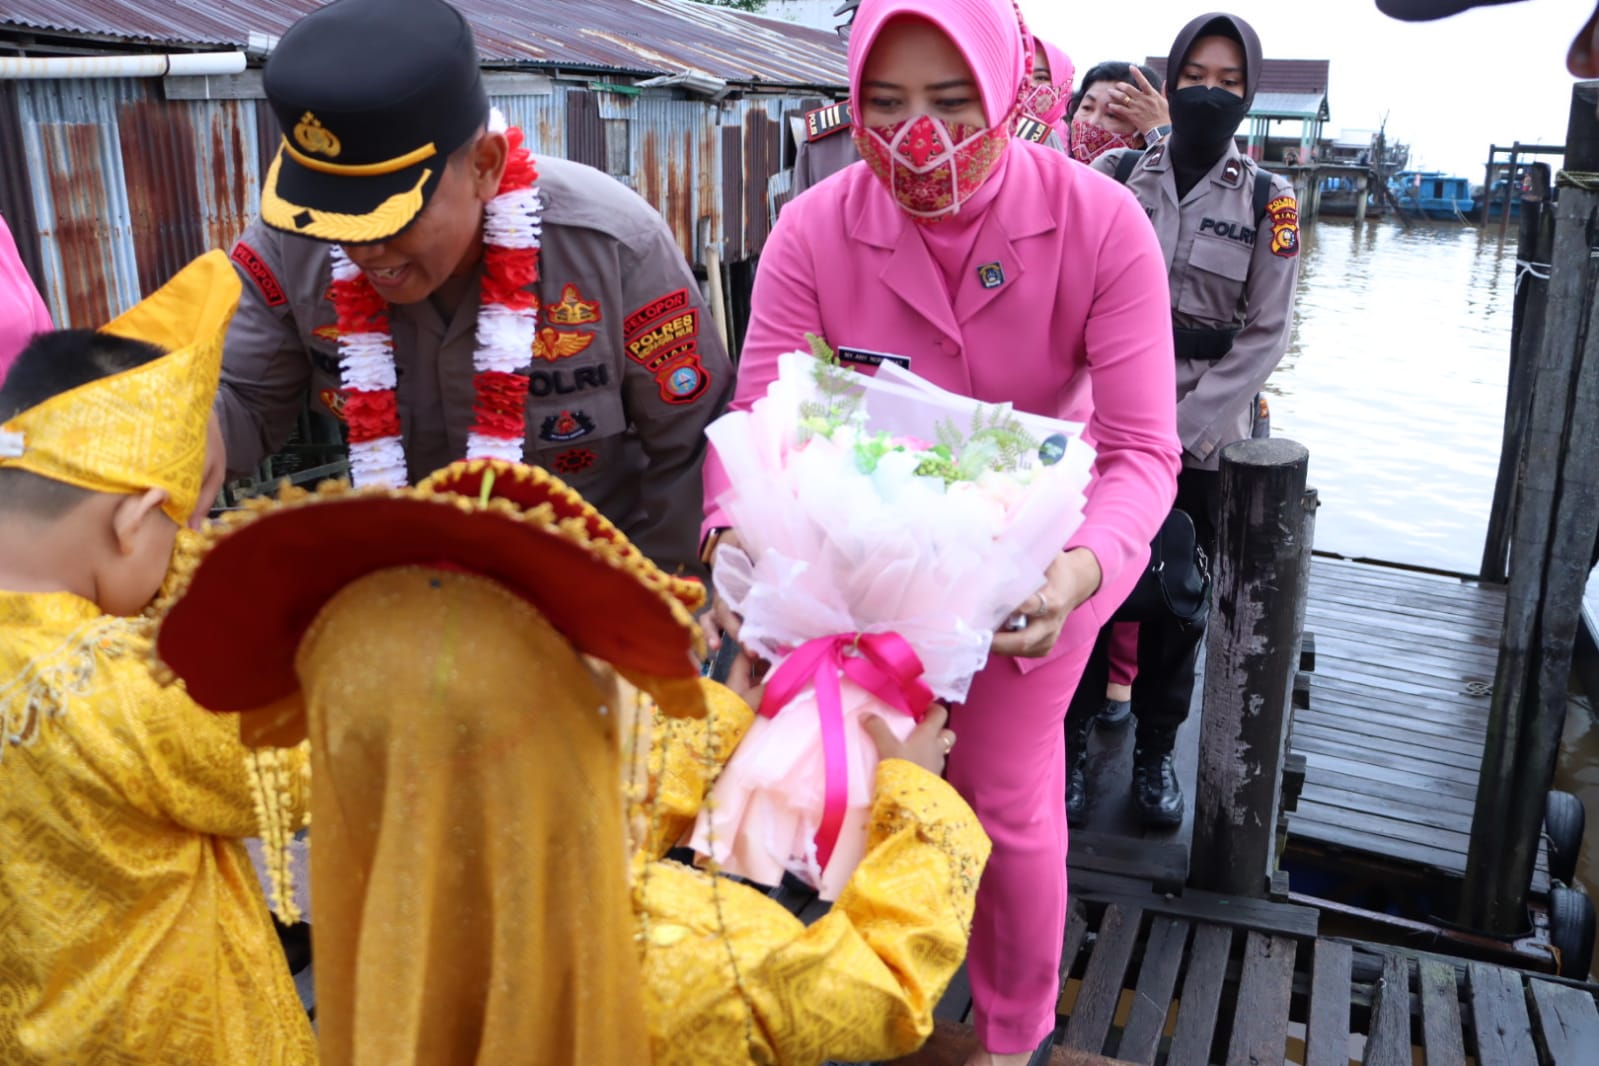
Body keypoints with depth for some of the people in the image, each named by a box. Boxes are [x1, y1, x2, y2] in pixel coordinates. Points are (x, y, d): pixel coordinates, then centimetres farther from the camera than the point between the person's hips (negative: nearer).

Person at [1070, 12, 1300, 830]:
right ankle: (1069, 740, 21)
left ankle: (1156, 752, 28)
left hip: (1203, 441, 0)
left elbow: (1264, 338, -4)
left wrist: (1176, 434, -12)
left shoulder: (1268, 201, 1)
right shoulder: (1115, 175, 2)